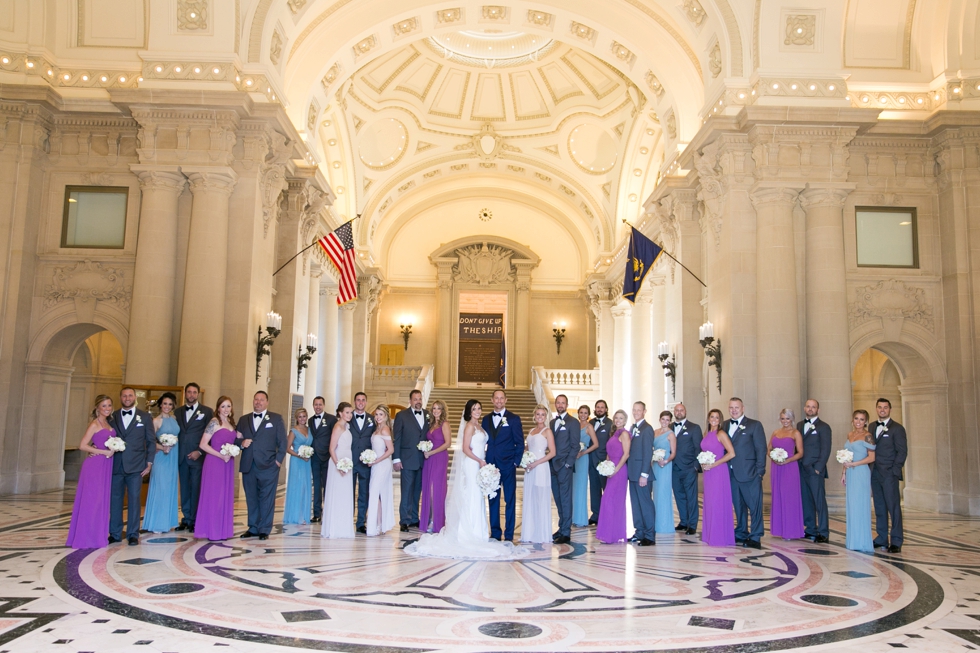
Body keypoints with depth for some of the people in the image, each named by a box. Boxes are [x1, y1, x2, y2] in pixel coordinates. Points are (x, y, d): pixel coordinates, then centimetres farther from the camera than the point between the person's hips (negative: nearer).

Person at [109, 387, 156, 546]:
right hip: (116, 465, 2)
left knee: (134, 499, 1)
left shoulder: (145, 417, 5)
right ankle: (115, 533, 16)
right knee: (115, 499, 6)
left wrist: (149, 463, 0)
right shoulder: (113, 417, 10)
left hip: (135, 466, -2)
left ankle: (133, 534, 8)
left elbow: (151, 441, 5)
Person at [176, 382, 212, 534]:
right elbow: (175, 432, 13)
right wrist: (175, 450, -1)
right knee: (184, 489, 8)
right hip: (181, 457, 4)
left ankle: (194, 520, 5)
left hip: (197, 456, -4)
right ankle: (186, 518, 15)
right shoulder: (178, 411, 13)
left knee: (196, 489, -2)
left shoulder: (207, 412, 0)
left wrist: (199, 451, -10)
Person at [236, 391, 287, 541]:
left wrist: (279, 459, -6)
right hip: (248, 466, 3)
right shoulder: (243, 420, 16)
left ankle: (265, 529, 5)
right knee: (251, 499, 8)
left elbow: (282, 441, 2)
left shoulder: (276, 418, 6)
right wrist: (241, 443, -8)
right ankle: (253, 528, 17)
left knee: (266, 499, -2)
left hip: (268, 466, -3)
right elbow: (237, 440, 14)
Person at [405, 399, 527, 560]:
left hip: (478, 465, 9)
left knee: (477, 499, 11)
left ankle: (476, 532, 17)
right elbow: (465, 449, -16)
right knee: (471, 499, -5)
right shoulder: (469, 426, -11)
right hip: (471, 466, -9)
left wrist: (483, 461, 9)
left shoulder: (478, 426, 15)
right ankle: (470, 533, 1)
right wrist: (480, 461, -14)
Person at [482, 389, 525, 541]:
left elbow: (520, 443, 0)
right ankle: (495, 533, 16)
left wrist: (516, 462, -7)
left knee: (510, 500, 2)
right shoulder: (486, 419, 11)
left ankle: (509, 534, 9)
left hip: (508, 466, -3)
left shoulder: (514, 419, 1)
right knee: (493, 500, 7)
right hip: (491, 465, 3)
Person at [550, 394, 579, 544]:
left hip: (564, 466, -6)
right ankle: (562, 527, 18)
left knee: (565, 500, -3)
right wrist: (550, 463, 7)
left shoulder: (573, 422, -3)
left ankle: (566, 533, 0)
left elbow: (575, 446, -7)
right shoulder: (552, 422, 16)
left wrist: (567, 464, -13)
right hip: (552, 466, 6)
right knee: (558, 500, 10)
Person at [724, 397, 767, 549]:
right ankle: (741, 534, 23)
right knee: (738, 505, 13)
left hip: (749, 474, -5)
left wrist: (760, 472, -10)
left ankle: (755, 538, 1)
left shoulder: (754, 425, -2)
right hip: (732, 473, 5)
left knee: (754, 506, -2)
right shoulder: (725, 425, 13)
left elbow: (761, 449, -5)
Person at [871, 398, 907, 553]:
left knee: (893, 507, -5)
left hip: (889, 474, -5)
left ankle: (896, 542, -2)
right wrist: (870, 469, 6)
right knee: (879, 508, 9)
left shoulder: (897, 428, -2)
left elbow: (902, 451, -6)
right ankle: (882, 539, 14)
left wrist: (894, 471, -12)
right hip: (875, 474, 6)